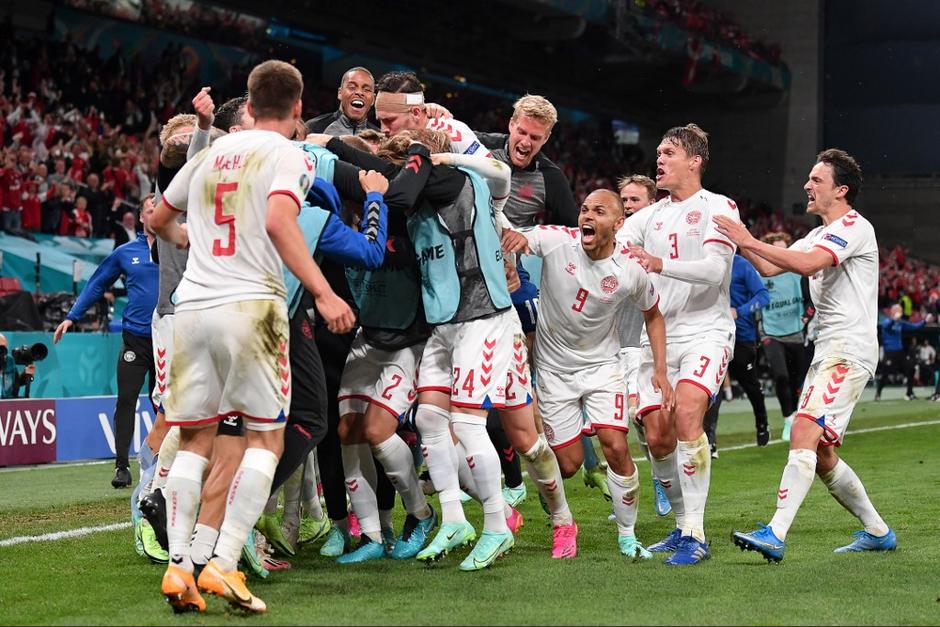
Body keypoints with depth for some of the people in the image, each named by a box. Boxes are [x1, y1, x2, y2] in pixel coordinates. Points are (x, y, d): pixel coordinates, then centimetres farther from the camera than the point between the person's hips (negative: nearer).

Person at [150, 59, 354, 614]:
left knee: (195, 439, 10)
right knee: (266, 439, 2)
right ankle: (224, 564, -9)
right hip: (251, 305, -5)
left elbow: (160, 220, 30)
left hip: (192, 306, 5)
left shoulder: (211, 154, 18)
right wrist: (323, 293, -19)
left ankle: (178, 564, 0)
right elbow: (279, 221, -17)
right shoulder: (290, 156, 1)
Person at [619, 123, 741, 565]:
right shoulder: (647, 217, 16)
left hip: (705, 332, -6)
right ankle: (683, 525, 19)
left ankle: (695, 536, -22)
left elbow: (715, 268, -17)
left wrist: (658, 264, -30)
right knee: (658, 437, -1)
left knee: (686, 414, -26)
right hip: (657, 335, 6)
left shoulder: (719, 208, -2)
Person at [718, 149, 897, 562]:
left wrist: (750, 241, -24)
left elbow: (807, 264, -26)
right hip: (827, 353, 10)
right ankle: (877, 532, 21)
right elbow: (769, 268, 17)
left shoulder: (854, 227, -10)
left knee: (804, 433, -22)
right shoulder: (819, 236, 22)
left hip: (849, 353, -10)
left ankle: (775, 535, -30)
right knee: (821, 455, 9)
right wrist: (739, 240, 4)